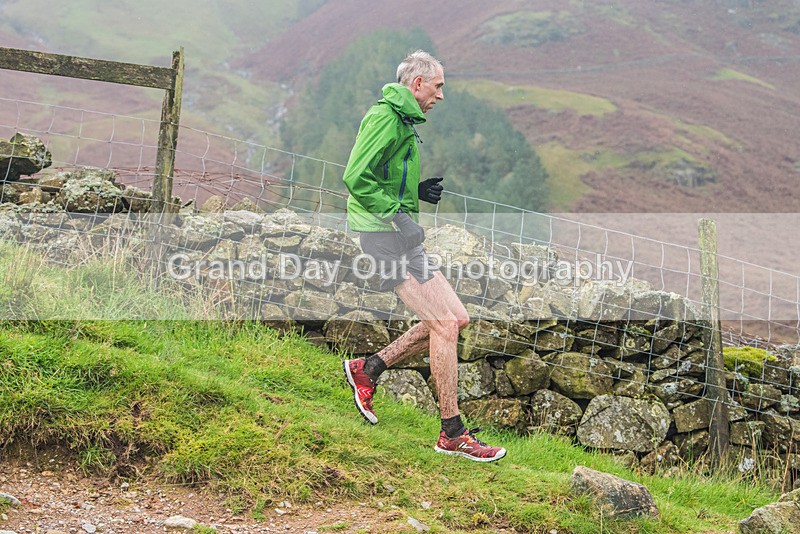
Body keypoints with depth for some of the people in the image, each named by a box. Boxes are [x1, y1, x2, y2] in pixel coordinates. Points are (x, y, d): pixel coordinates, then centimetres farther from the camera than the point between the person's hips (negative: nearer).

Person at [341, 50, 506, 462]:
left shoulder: (402, 120, 21)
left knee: (457, 318, 7)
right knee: (444, 324, -12)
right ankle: (452, 434, -4)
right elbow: (356, 177, -22)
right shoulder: (384, 116, -11)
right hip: (383, 233, -10)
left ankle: (368, 369, 16)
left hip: (396, 232, 10)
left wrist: (418, 191, 12)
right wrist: (398, 215, -21)